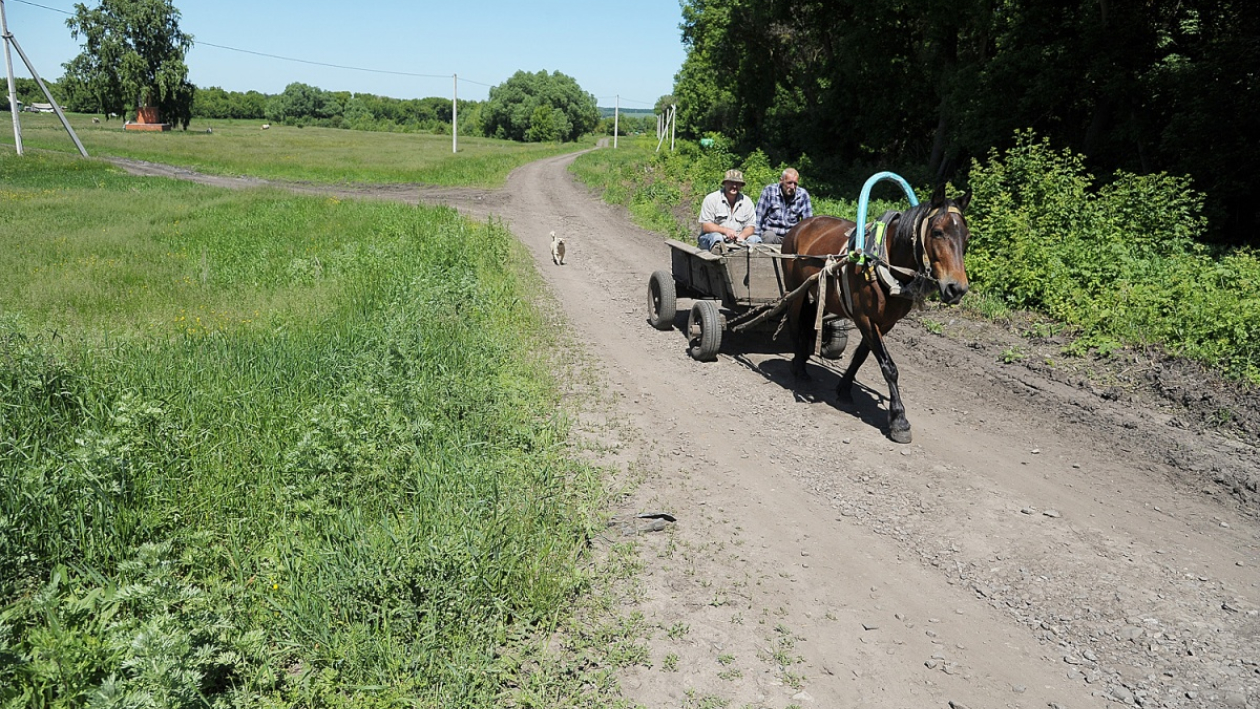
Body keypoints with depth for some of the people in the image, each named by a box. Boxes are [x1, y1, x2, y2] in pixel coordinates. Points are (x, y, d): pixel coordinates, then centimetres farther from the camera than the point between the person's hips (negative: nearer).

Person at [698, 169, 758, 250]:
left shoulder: (747, 201, 9)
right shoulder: (711, 199, -1)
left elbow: (750, 226, 7)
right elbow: (705, 226, -8)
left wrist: (742, 236, -17)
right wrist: (725, 230, -23)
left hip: (738, 240, 3)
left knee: (755, 240, -20)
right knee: (716, 237, -35)